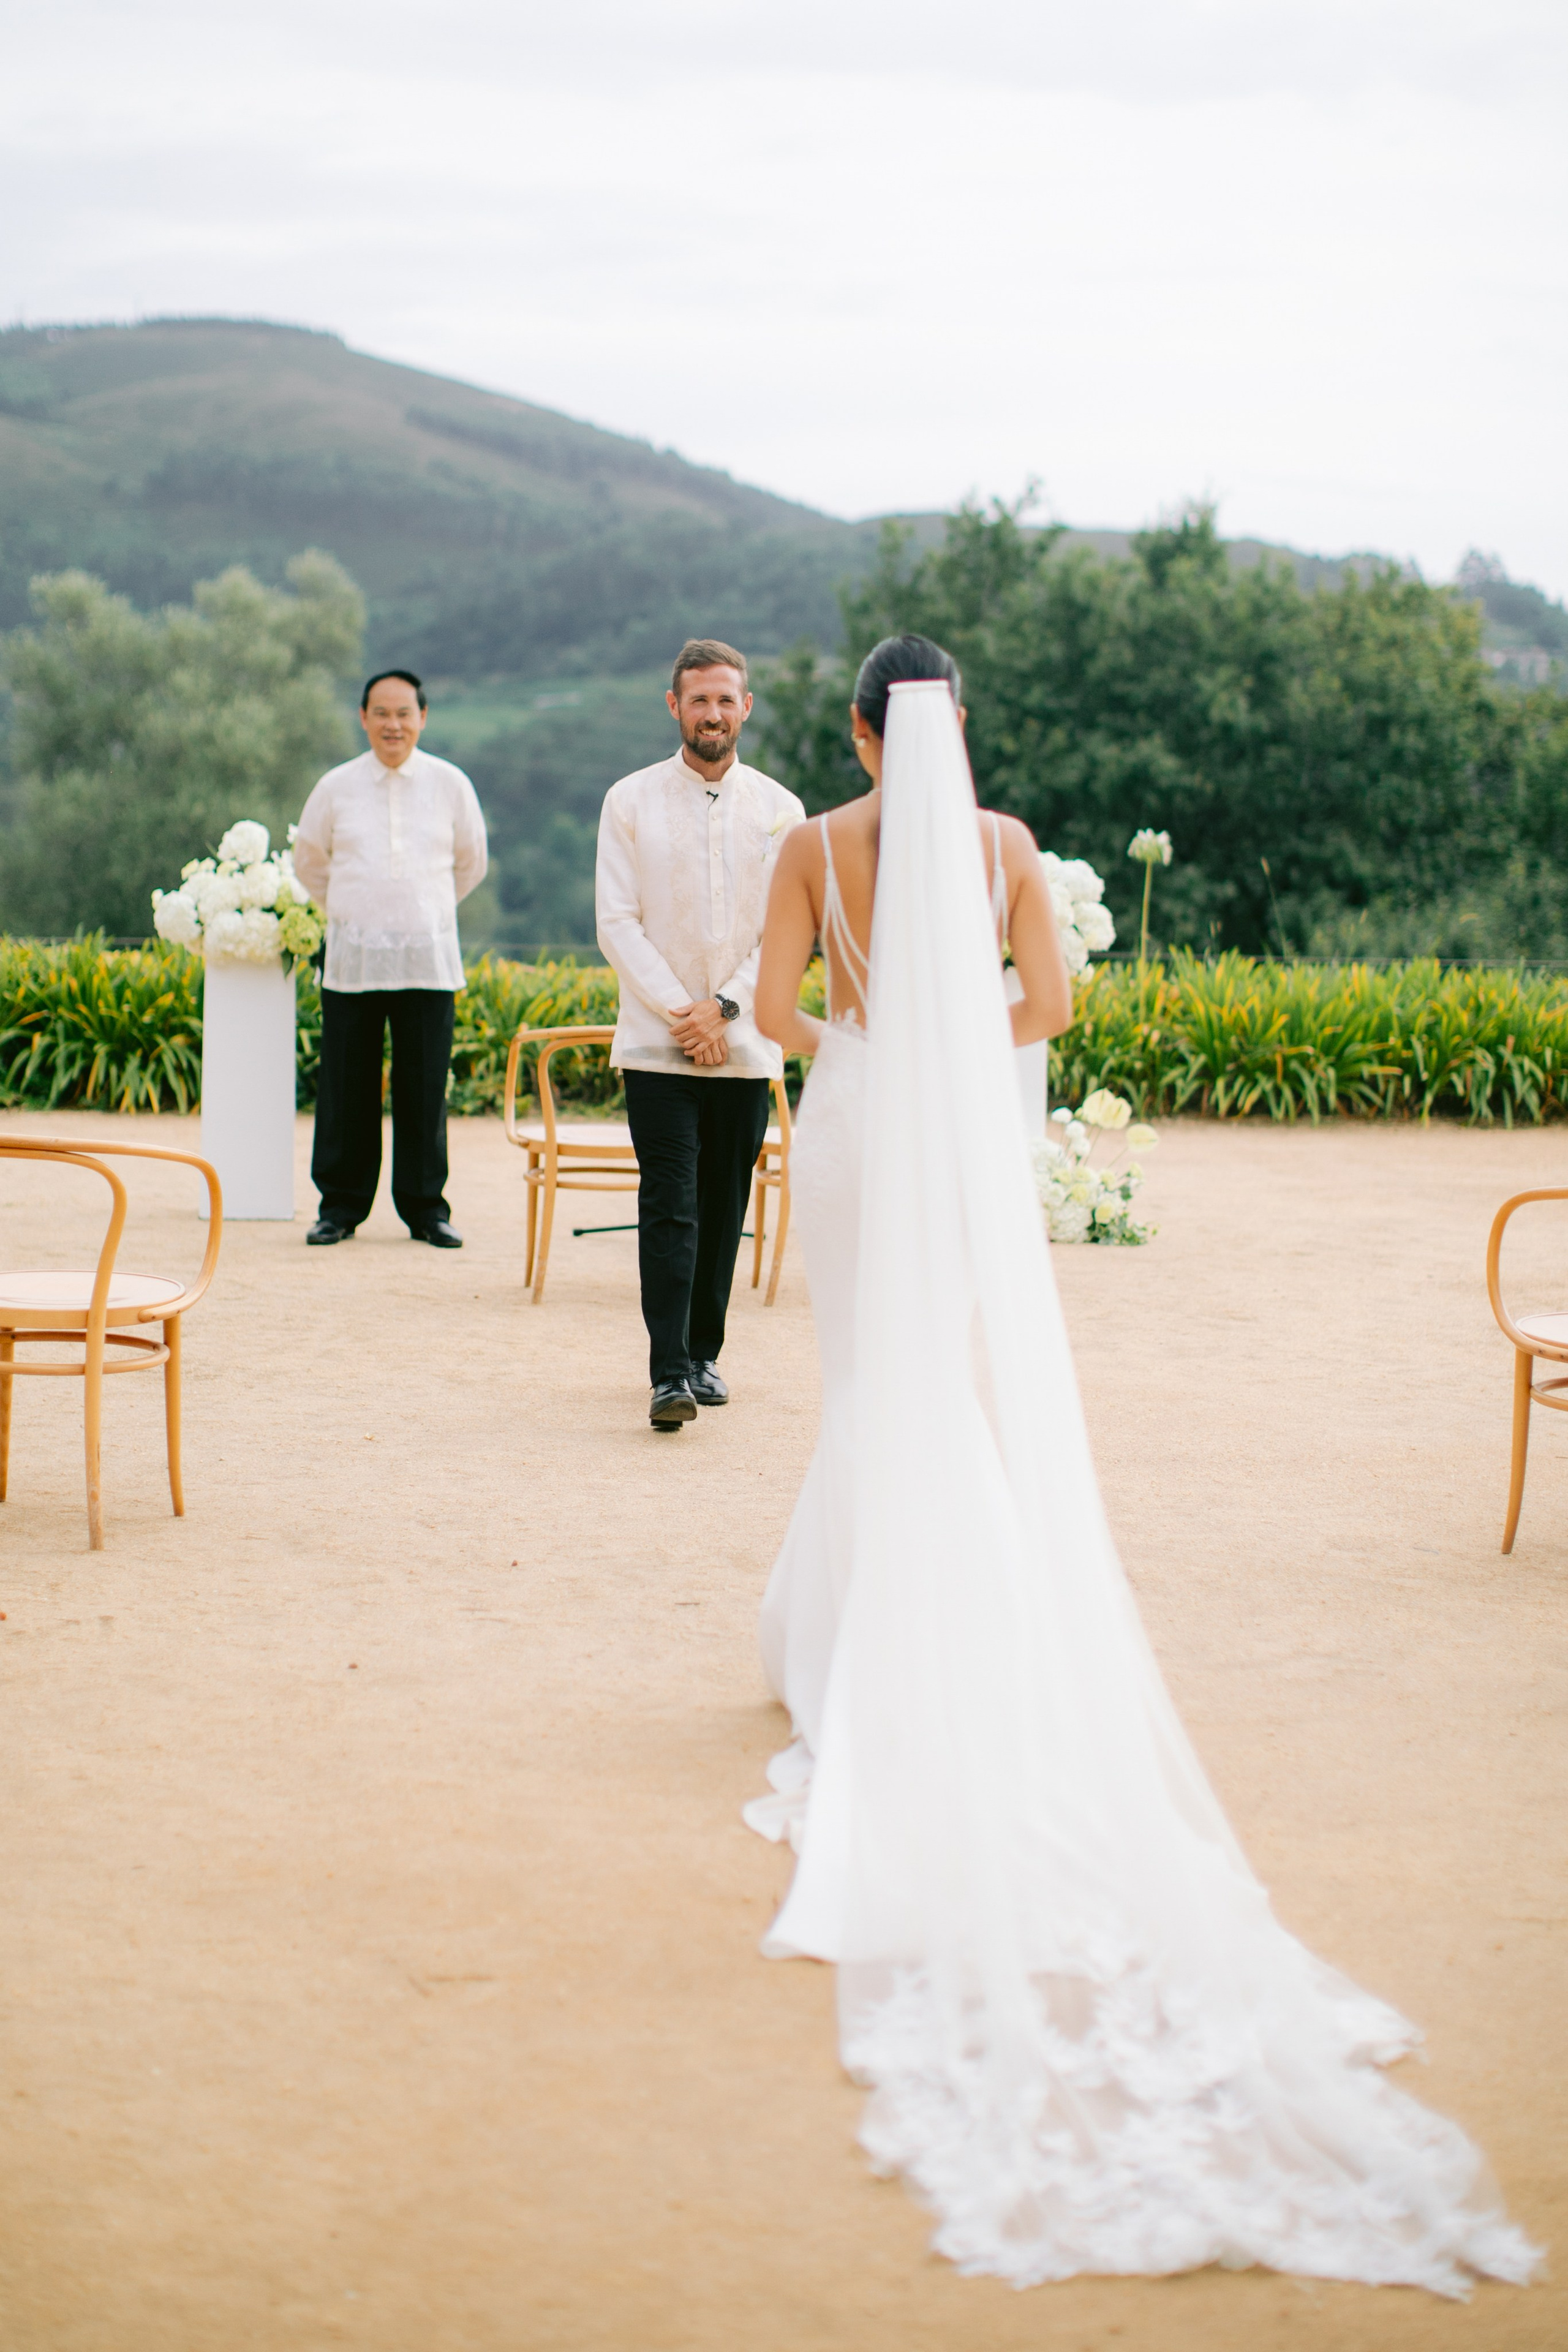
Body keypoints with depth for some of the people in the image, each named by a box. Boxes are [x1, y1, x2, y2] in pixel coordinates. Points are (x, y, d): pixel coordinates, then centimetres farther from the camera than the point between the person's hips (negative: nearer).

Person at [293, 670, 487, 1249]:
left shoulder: (451, 785, 4)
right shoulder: (337, 787, 4)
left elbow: (471, 863, 19)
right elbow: (309, 862, 20)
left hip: (428, 958, 0)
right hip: (352, 958, 0)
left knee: (424, 1087, 1)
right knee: (346, 1087, 0)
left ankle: (425, 1207, 11)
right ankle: (340, 1205, 11)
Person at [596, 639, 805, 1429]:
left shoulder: (778, 810, 5)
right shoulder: (630, 801, 2)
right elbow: (617, 922, -3)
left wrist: (722, 1008, -10)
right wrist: (679, 1012, -11)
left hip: (744, 1047, 2)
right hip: (656, 1045, -2)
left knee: (724, 1209, 7)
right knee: (668, 1208, -10)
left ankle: (703, 1355, 19)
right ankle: (669, 1374, -14)